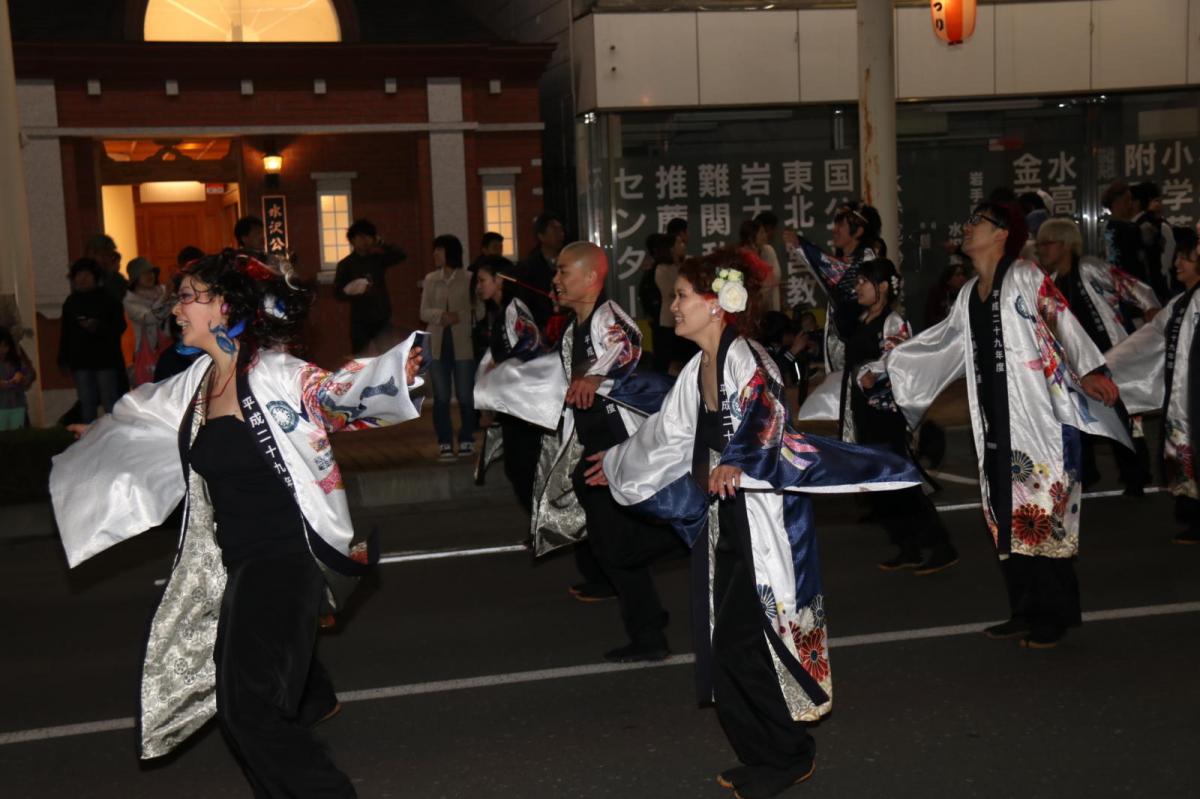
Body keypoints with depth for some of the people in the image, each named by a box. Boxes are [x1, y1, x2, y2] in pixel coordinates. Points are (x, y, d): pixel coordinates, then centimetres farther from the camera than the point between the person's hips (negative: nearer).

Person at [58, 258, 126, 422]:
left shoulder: (108, 298, -1)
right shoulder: (71, 302, 12)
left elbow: (119, 326, -5)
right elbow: (66, 332, 13)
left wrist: (98, 327, -22)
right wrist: (63, 359, 9)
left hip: (106, 359, -4)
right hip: (80, 361, 4)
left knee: (110, 403, -6)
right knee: (87, 404, 5)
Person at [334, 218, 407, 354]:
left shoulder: (378, 259, 8)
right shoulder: (345, 264, 0)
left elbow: (400, 255, -4)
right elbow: (337, 293, -4)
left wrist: (380, 243, -6)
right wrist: (353, 292, -22)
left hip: (383, 318, 3)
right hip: (360, 321, -3)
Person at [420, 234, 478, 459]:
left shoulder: (469, 279, -1)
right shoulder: (430, 280, 9)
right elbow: (424, 312, 4)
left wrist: (458, 317, -19)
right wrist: (441, 315, -15)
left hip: (463, 344, -3)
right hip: (438, 344, 3)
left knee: (465, 396, 2)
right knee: (441, 397, 4)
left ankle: (466, 440, 15)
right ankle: (445, 443, 10)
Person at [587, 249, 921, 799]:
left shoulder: (745, 359, -15)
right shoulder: (698, 370, 11)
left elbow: (766, 421, -30)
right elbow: (668, 434, 26)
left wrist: (737, 464, -47)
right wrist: (618, 464, 38)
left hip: (760, 523, -9)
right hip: (720, 524, 9)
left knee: (743, 645, -4)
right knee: (724, 644, 11)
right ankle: (760, 754, 25)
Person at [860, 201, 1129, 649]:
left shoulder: (1025, 277, -4)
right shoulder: (970, 294, 17)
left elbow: (1064, 324, -18)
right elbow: (936, 344, 25)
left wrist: (1088, 371, -35)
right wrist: (883, 370, 25)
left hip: (1038, 418, -7)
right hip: (995, 424, 7)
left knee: (1043, 513, -4)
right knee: (1006, 516, 8)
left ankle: (1054, 616, 5)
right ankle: (1025, 612, 17)